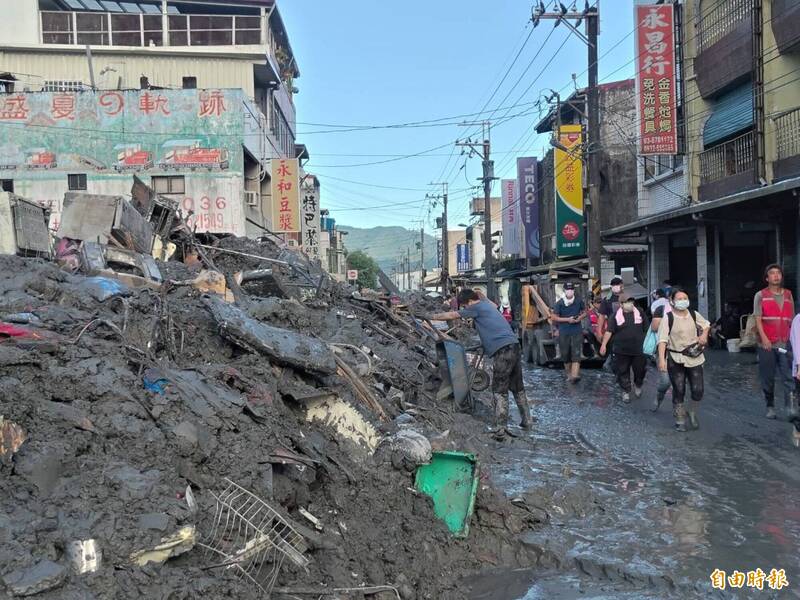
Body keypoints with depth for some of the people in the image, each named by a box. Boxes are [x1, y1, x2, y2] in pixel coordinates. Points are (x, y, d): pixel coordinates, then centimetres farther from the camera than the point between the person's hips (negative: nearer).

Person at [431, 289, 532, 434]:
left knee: (499, 390, -5)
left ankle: (501, 428, -7)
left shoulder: (476, 307, -1)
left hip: (503, 350, -9)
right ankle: (527, 421, 24)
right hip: (514, 346, 9)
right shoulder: (487, 304, 21)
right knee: (518, 387, 17)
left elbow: (452, 316, 5)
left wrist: (433, 317, 15)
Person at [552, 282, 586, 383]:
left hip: (577, 332, 0)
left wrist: (580, 317, -6)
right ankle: (569, 374, 27)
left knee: (576, 354, -13)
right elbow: (554, 318, -3)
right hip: (563, 333, 0)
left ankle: (575, 376, -23)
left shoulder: (579, 301, 3)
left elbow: (584, 312, 17)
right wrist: (568, 319, -13)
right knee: (565, 356, 9)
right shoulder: (559, 303, -3)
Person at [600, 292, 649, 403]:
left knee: (640, 370, 8)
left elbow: (647, 330, 11)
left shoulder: (639, 313, 4)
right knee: (623, 372, 4)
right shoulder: (616, 316, -1)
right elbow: (609, 331, -3)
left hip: (638, 350, 1)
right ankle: (626, 391, 19)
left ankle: (638, 386, 36)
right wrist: (603, 344, -10)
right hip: (621, 351, -1)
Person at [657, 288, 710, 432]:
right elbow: (662, 340, -17)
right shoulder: (668, 319, -10)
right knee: (679, 391, 3)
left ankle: (693, 413, 27)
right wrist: (661, 359, -27)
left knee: (698, 390, 0)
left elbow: (706, 324, 25)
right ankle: (680, 419, 19)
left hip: (694, 357, 4)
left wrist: (704, 334, 3)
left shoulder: (694, 315, 5)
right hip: (676, 360, -3)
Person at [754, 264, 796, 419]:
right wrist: (764, 338, -15)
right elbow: (758, 319, -4)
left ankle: (791, 406, -14)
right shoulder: (761, 295, 3)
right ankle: (770, 407, 15)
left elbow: (792, 319, 14)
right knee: (767, 378, 5)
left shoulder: (788, 295, 12)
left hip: (785, 343, 2)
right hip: (766, 344, -2)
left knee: (788, 377, -9)